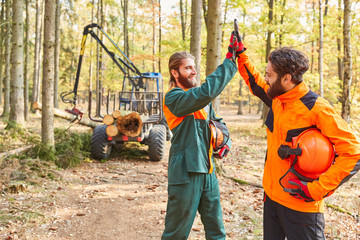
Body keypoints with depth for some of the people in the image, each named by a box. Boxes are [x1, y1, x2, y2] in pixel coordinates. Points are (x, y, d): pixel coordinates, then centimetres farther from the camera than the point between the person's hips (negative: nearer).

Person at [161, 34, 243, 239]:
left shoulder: (200, 98, 13)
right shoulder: (173, 97, -14)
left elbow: (216, 121, 26)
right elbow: (207, 92, -30)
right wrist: (230, 61, -26)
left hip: (207, 171, 8)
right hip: (185, 174, -7)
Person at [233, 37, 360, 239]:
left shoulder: (316, 108, -21)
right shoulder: (277, 99, 0)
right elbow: (255, 83, 22)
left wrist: (317, 188, -24)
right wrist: (240, 55, 15)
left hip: (301, 206, -7)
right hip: (272, 196, 7)